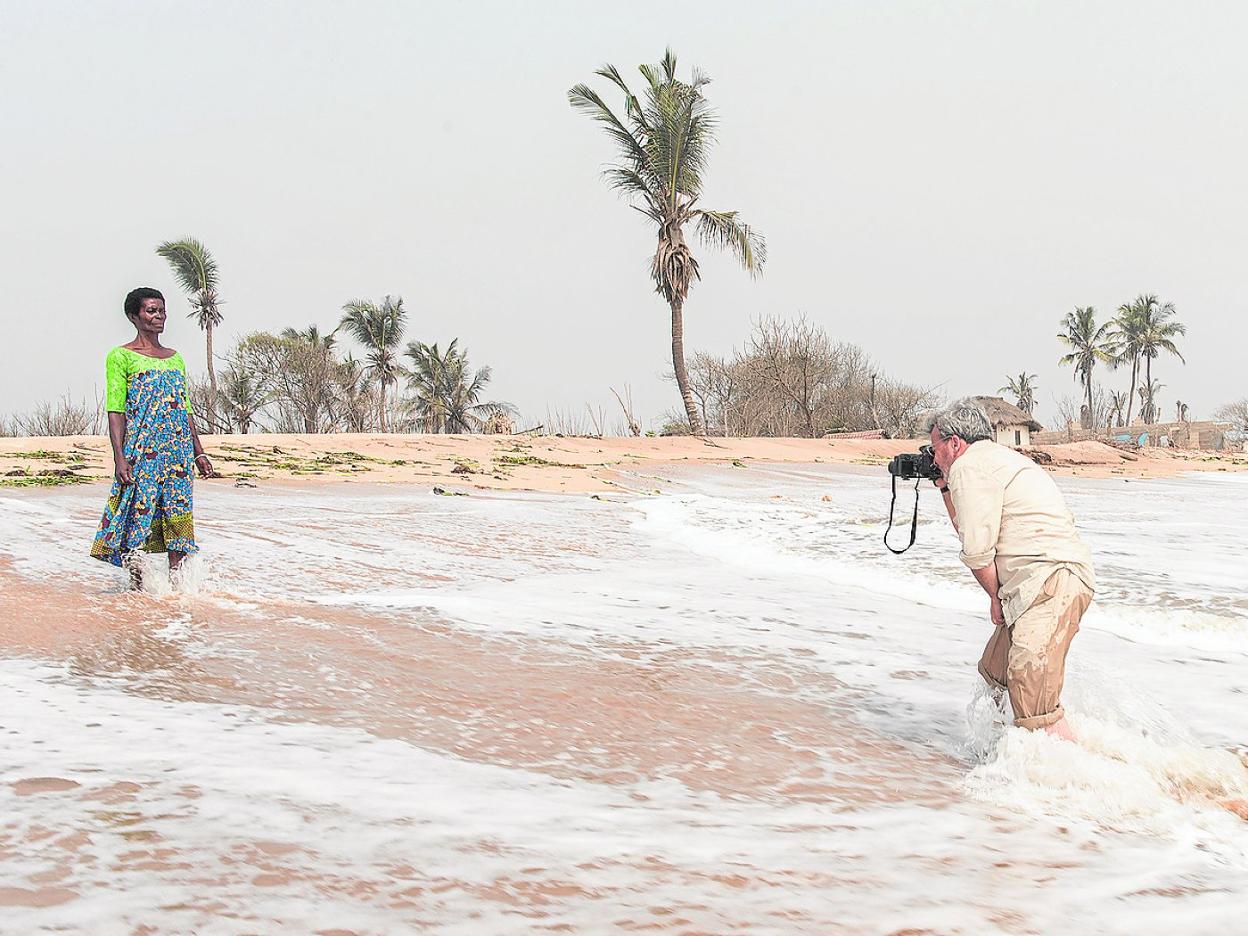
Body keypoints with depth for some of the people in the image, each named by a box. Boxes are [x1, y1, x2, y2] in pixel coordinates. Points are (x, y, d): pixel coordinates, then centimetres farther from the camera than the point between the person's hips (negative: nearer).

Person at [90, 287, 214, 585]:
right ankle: (133, 564, 0)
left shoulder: (175, 358, 17)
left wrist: (198, 452, 15)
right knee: (141, 503, -7)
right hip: (142, 447, -5)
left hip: (178, 447, 5)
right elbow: (115, 411, -6)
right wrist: (119, 457, -14)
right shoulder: (121, 356, 0)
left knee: (178, 509, 1)